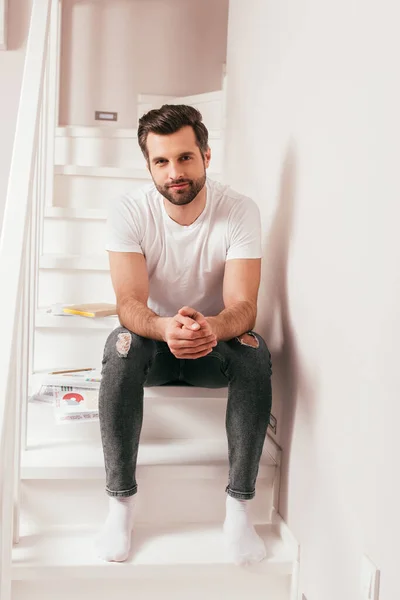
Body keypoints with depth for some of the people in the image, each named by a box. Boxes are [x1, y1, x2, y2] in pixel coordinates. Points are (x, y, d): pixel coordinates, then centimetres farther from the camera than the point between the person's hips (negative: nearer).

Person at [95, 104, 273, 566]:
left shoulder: (240, 211, -16)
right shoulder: (129, 211, -16)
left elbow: (243, 306, -23)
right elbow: (129, 303, -24)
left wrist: (212, 327, -48)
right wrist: (166, 328, -47)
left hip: (215, 342, 0)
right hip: (154, 337, 0)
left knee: (254, 351, -32)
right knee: (121, 345, -33)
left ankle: (238, 508, -21)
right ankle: (121, 504, -22)